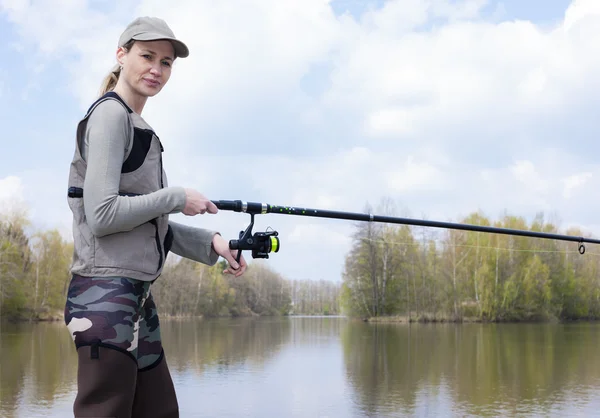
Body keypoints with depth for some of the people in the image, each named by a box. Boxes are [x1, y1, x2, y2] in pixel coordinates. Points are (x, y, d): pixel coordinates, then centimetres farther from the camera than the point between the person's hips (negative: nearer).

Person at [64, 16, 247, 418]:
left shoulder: (139, 127, 18)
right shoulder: (110, 114, -9)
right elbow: (102, 216, -18)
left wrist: (209, 242, 10)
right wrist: (177, 198, -9)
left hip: (137, 294, 10)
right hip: (106, 293, -9)